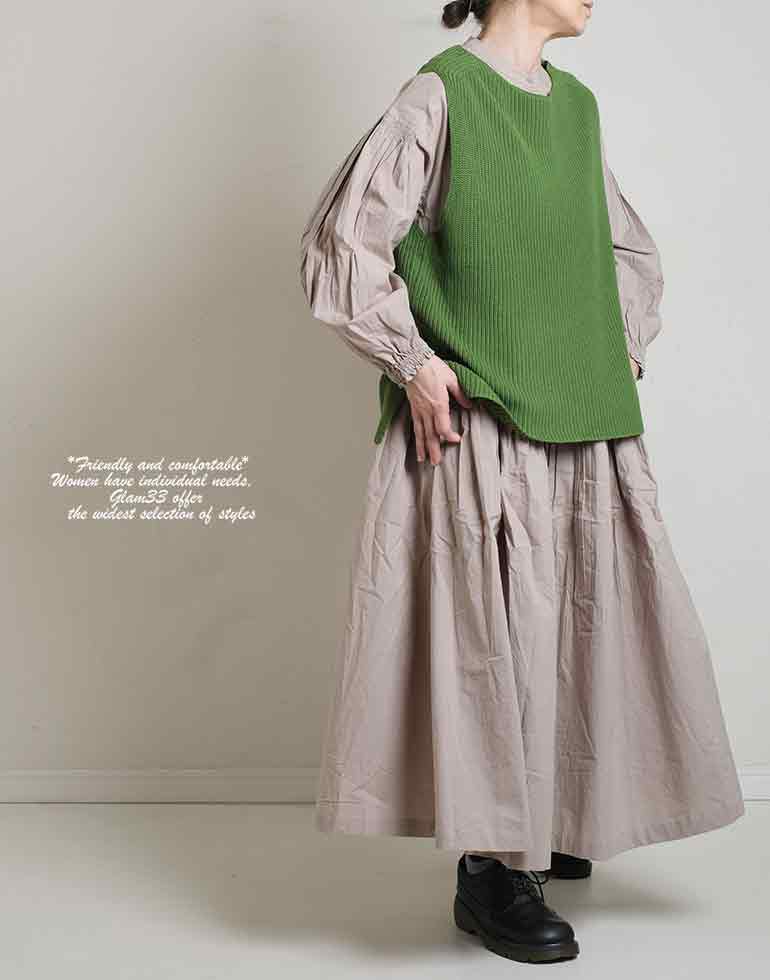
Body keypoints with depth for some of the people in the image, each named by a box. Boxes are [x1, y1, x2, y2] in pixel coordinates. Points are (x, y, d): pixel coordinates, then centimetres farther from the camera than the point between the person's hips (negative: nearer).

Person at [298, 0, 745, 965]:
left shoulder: (577, 104, 15)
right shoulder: (439, 96, -5)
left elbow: (630, 252, 25)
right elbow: (341, 243, -9)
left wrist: (624, 357, 13)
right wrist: (415, 364, -12)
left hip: (585, 431, 7)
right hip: (481, 427, -7)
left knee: (581, 624, 11)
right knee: (492, 630, -5)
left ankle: (547, 822, 29)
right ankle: (489, 871, 7)